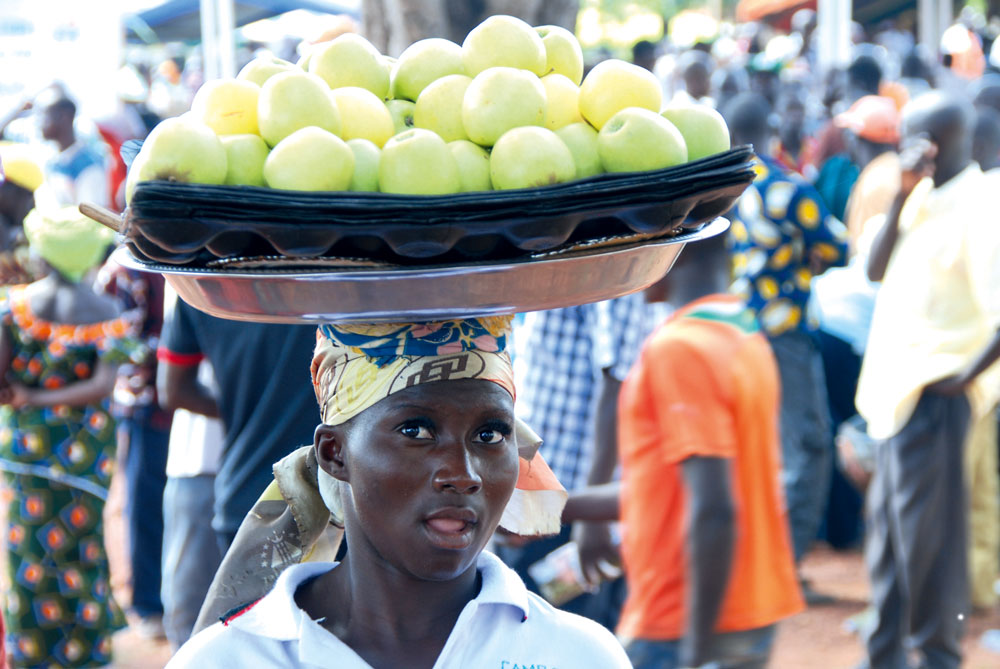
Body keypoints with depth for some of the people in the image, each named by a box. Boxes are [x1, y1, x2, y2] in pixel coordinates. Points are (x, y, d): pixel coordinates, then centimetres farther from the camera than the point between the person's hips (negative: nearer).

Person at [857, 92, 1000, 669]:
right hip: (896, 390, 9)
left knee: (928, 535, -2)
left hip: (933, 395, -9)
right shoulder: (926, 201, 11)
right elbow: (879, 269, 6)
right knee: (889, 527, 17)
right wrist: (904, 195, -3)